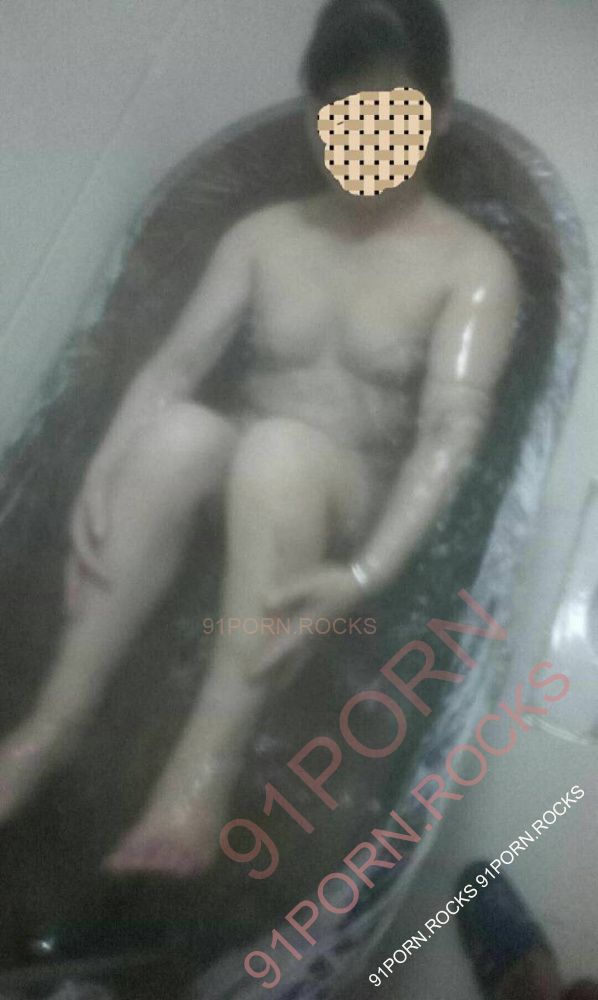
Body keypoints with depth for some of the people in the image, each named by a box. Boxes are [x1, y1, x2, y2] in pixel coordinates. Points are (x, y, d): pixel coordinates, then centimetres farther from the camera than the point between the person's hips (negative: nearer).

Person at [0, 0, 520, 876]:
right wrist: (101, 475, -20)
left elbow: (452, 430, -19)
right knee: (178, 433, -30)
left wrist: (367, 571, -34)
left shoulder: (474, 266, -5)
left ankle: (209, 762, -32)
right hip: (238, 491, 3)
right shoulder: (263, 235, 7)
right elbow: (174, 364, -2)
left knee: (279, 448, -35)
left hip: (348, 508, -3)